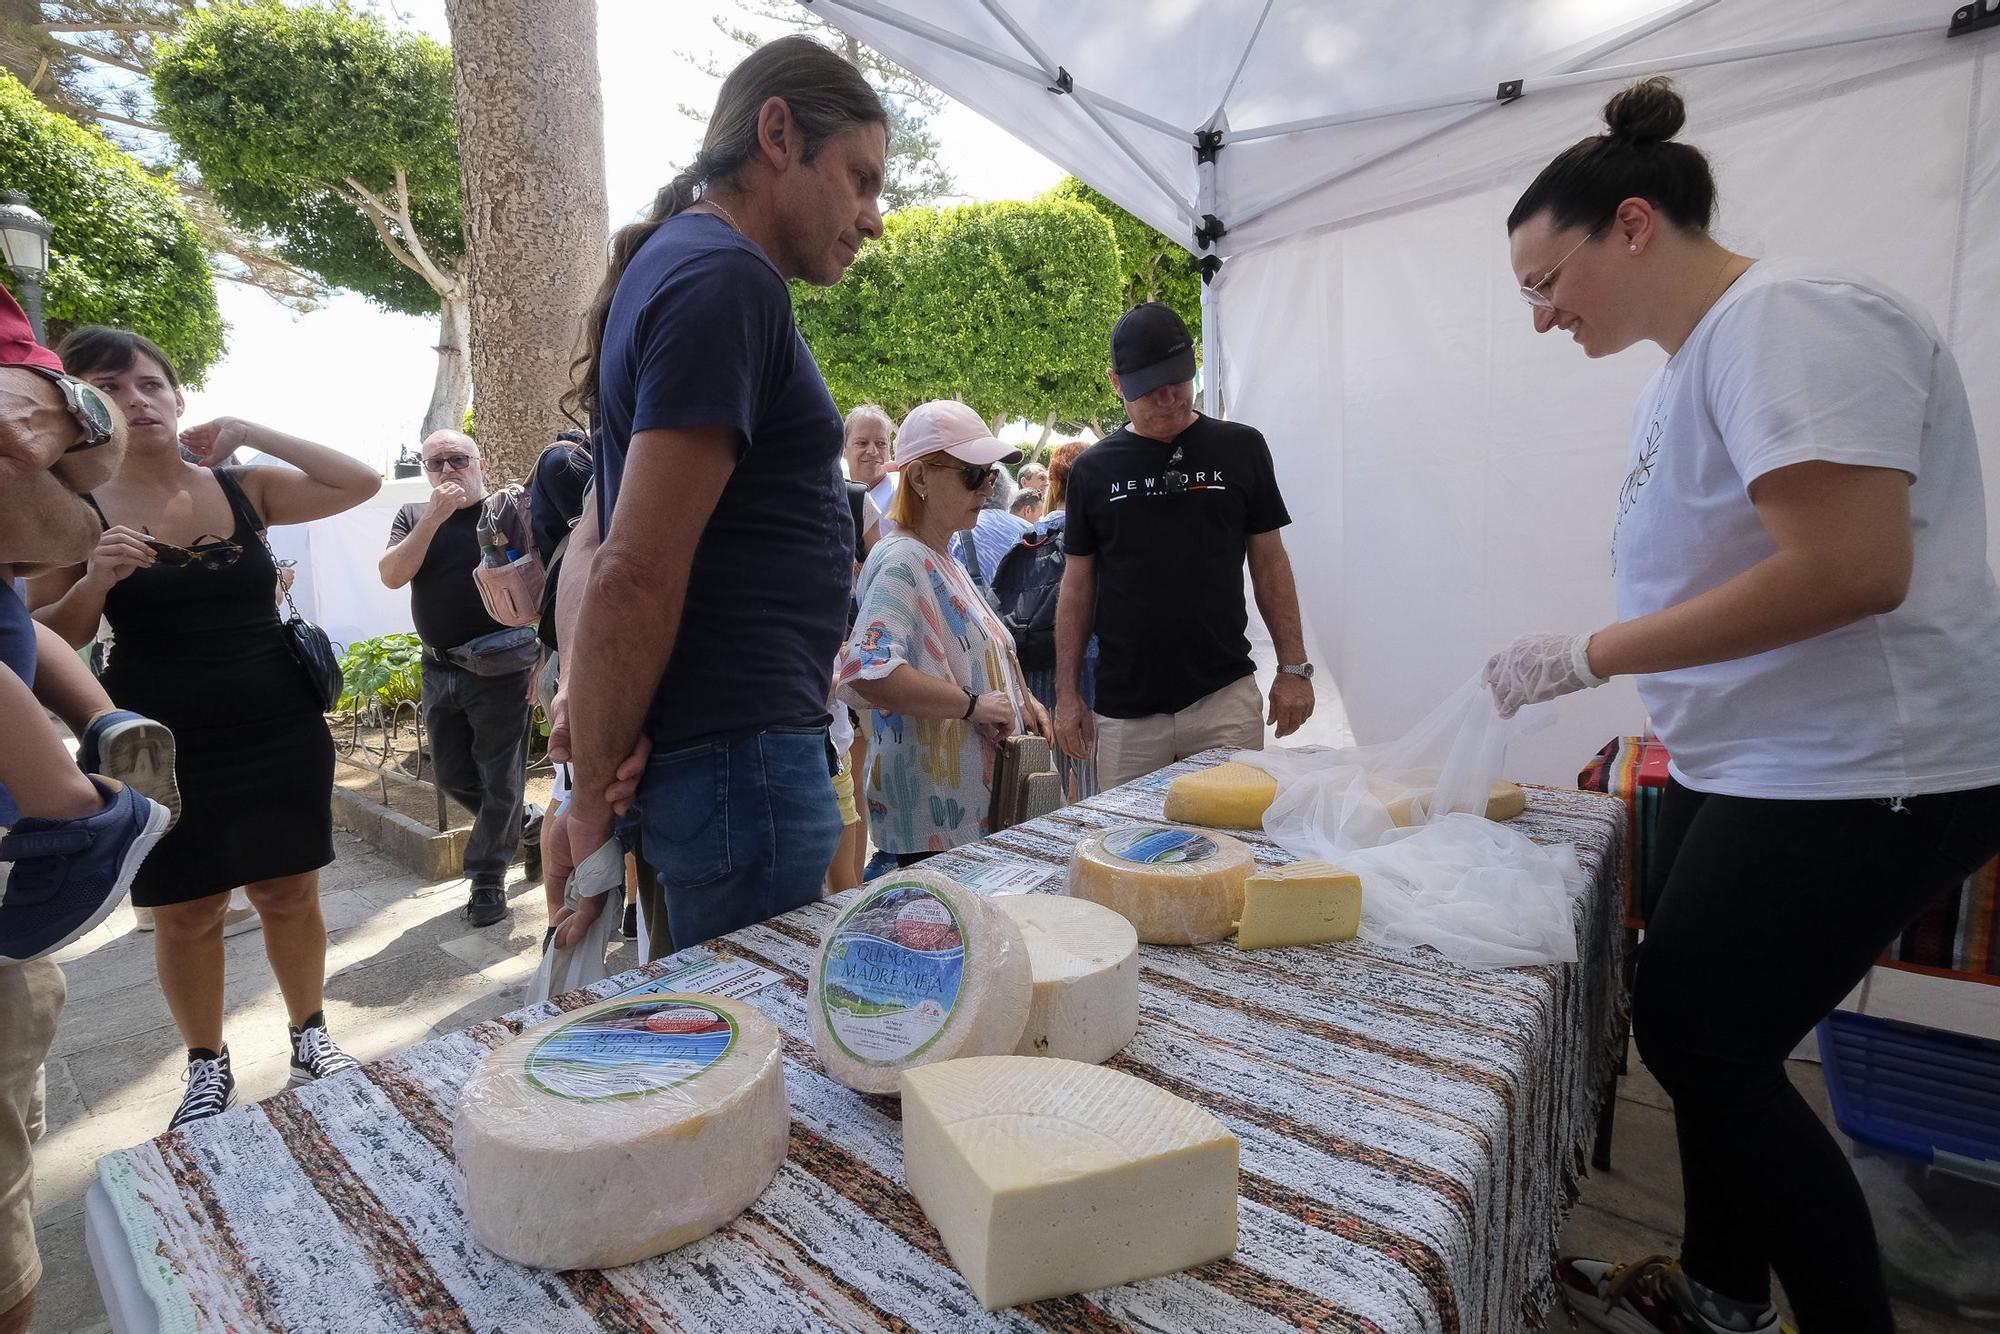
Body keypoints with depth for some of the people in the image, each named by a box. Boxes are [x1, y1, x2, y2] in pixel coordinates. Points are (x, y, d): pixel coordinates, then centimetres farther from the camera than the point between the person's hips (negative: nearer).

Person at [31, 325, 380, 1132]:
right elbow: (46, 642, 1)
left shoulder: (245, 489, 2)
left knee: (290, 894, 10)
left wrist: (250, 432, -9)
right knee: (185, 914, 9)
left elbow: (361, 484, -6)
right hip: (164, 749, -1)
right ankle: (206, 1066, 28)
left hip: (281, 734, 1)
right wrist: (95, 580, -19)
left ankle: (310, 1037, 27)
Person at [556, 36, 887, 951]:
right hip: (741, 762, -10)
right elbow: (636, 576, -21)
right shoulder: (726, 279, -14)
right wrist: (594, 798, -10)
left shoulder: (677, 261, 17)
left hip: (752, 748, 10)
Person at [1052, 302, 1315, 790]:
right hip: (1125, 708, 1)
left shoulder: (1240, 448, 5)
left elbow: (1269, 562, 8)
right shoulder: (1093, 469, 5)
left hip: (1226, 696, 0)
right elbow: (1078, 584, 8)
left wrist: (1294, 667, 2)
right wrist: (1067, 693, 4)